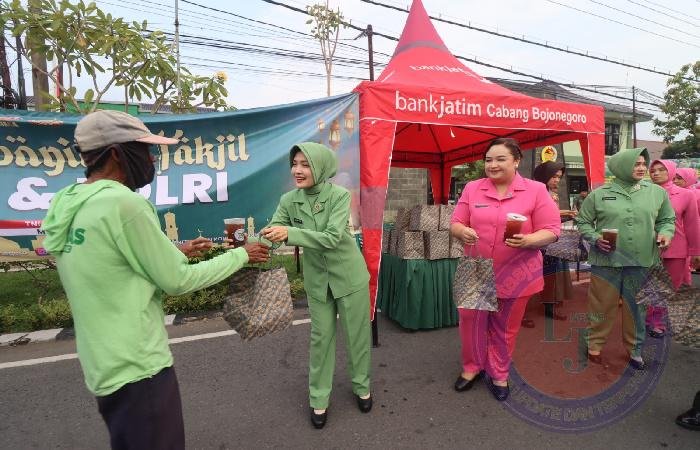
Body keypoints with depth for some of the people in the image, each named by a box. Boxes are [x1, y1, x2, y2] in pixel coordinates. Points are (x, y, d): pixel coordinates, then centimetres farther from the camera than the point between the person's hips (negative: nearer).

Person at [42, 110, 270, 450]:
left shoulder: (67, 204, 3)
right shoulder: (123, 203, -23)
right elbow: (177, 281, -17)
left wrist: (175, 252, 12)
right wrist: (241, 255, -7)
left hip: (103, 363, 9)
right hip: (136, 367, -9)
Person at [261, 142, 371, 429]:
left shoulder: (340, 195, -19)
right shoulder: (288, 200, -7)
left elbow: (333, 237, -29)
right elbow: (272, 234, -11)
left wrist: (290, 233, -38)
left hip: (349, 275, -2)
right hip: (316, 279, 3)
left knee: (357, 334, 13)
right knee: (321, 338, 13)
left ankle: (362, 387, 37)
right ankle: (318, 399, 31)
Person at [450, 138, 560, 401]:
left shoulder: (536, 191, -4)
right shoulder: (472, 189, 2)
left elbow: (551, 230, -6)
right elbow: (455, 224, 3)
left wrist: (528, 240, -26)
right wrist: (462, 232, -20)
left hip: (516, 274, -1)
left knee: (506, 328, 14)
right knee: (470, 321, 11)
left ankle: (499, 374, 37)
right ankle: (472, 367, 36)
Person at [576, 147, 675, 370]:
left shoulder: (658, 192, 6)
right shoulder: (599, 194, -3)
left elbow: (667, 219, 15)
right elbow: (582, 222, 3)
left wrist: (665, 233, -5)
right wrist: (595, 238, -12)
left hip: (642, 262, 3)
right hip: (606, 261, -2)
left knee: (637, 308, 15)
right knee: (601, 307, 7)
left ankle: (635, 349, 34)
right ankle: (594, 346, 24)